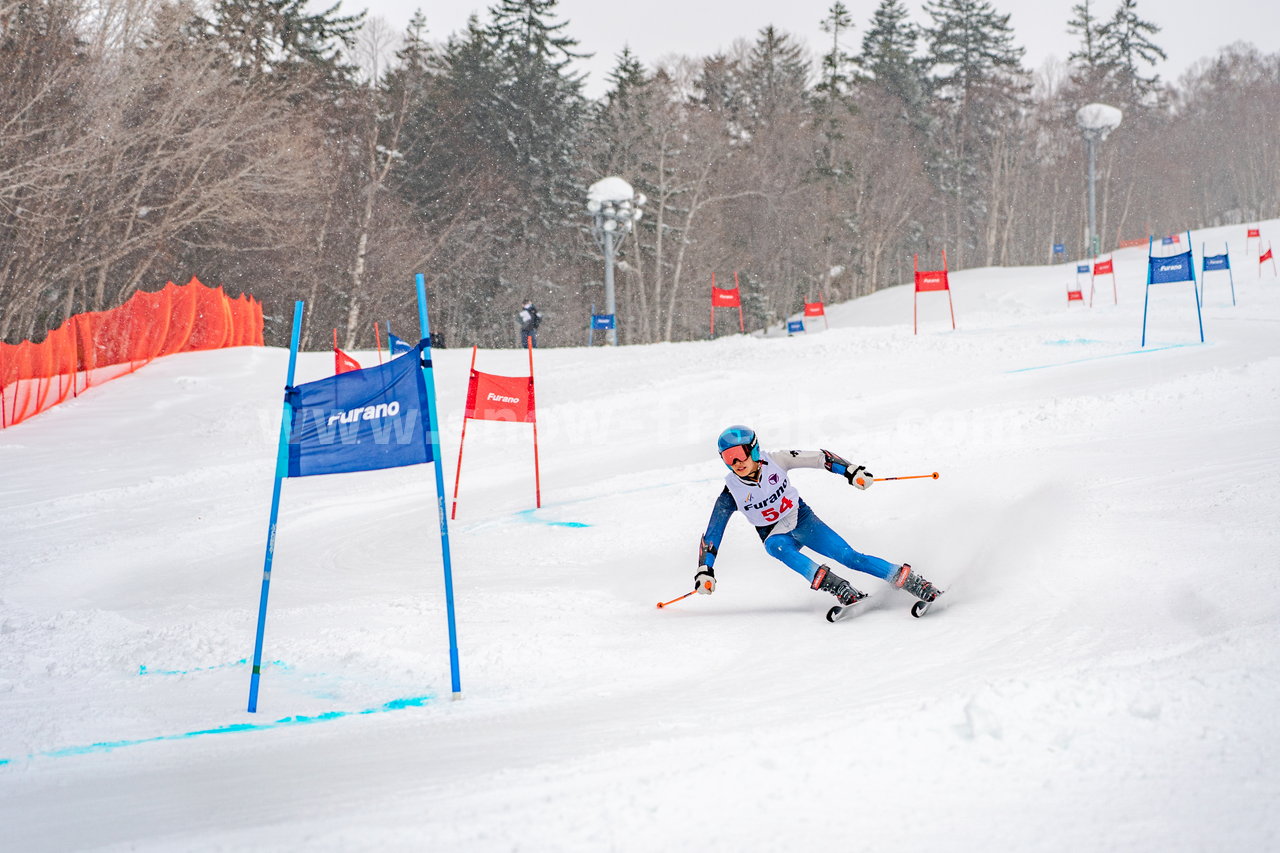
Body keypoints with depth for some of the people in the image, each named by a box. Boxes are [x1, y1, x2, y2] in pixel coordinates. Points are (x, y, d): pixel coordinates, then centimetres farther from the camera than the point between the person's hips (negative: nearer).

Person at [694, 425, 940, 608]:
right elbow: (712, 534, -10)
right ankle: (832, 585, -47)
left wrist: (851, 471, -18)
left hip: (803, 520, 0)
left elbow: (819, 458, -9)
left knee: (850, 557, -17)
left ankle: (906, 578, -15)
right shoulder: (732, 493, -15)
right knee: (775, 545, -36)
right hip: (776, 534, 0)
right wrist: (704, 572, -18)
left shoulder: (775, 461, -17)